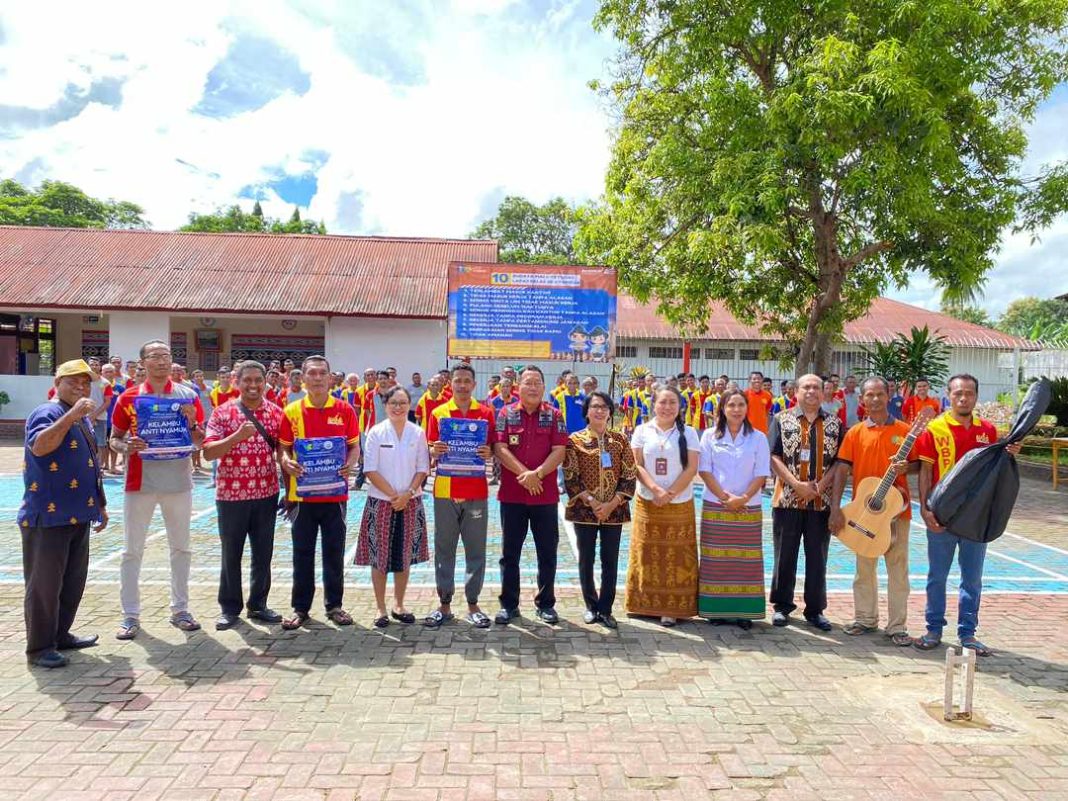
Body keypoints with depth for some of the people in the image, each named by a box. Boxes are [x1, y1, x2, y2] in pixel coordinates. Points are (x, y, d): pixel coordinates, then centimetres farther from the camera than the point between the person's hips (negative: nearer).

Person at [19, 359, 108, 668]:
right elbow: (39, 446, -30)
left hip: (78, 515, 8)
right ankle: (39, 647, 10)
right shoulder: (47, 413, -9)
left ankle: (60, 634, 28)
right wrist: (71, 414, -34)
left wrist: (100, 505, 23)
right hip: (48, 516, -8)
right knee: (44, 583, 0)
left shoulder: (83, 420, 17)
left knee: (73, 581, 15)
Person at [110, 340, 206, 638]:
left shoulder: (188, 395, 2)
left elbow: (201, 441, 5)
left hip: (179, 481, 1)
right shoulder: (129, 398, 0)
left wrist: (192, 422, -14)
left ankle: (180, 609, 22)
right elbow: (114, 437, 8)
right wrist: (126, 447, -14)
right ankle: (131, 615, 17)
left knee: (181, 547, 9)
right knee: (133, 549, 5)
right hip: (140, 482, -1)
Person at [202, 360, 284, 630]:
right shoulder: (222, 412, -4)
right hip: (231, 494, -2)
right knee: (231, 554, 9)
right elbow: (208, 453, -10)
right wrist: (237, 436, -25)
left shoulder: (276, 412, 3)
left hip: (266, 494, 2)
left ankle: (258, 605, 25)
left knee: (263, 554, 10)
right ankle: (229, 608, 23)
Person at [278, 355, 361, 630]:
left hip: (335, 492, 0)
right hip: (302, 492, 0)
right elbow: (283, 448, 6)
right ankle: (300, 607, 22)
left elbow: (355, 447, 5)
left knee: (334, 551, 9)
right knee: (302, 552, 9)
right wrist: (287, 463, -15)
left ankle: (334, 605, 23)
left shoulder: (345, 410, 0)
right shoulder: (292, 411, 1)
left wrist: (349, 465, -15)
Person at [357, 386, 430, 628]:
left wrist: (408, 494, -12)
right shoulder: (376, 432, -5)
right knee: (379, 556, 4)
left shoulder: (418, 433, 1)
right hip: (381, 502, -2)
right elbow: (370, 470, -8)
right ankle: (381, 609, 17)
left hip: (410, 503, 2)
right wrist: (393, 494, -13)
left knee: (405, 556, 10)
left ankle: (399, 605, 25)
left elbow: (423, 469, 1)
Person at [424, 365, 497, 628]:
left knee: (476, 550, 6)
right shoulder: (438, 413, 4)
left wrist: (488, 452, -15)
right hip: (444, 490, 1)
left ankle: (473, 604, 19)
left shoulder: (486, 413, 3)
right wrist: (434, 450, -15)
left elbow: (493, 450, 7)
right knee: (444, 549, 8)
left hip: (476, 490, 0)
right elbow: (431, 452, 8)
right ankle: (444, 604, 20)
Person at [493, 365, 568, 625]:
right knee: (510, 552, 8)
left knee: (547, 552, 8)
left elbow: (559, 451, -5)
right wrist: (524, 473, -17)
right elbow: (500, 448, -7)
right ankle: (509, 604, 20)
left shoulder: (554, 415, 3)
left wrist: (537, 473, -19)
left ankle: (546, 604, 22)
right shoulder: (506, 414, 3)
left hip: (545, 495, 0)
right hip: (511, 494, 0)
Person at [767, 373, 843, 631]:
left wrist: (820, 486, -12)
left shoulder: (835, 423, 8)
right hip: (787, 500, -1)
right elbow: (774, 457, -5)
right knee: (784, 555, 7)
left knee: (817, 557, 8)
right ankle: (782, 606, 20)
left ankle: (815, 609, 20)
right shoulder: (782, 420, 3)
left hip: (822, 502, 1)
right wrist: (797, 485, -15)